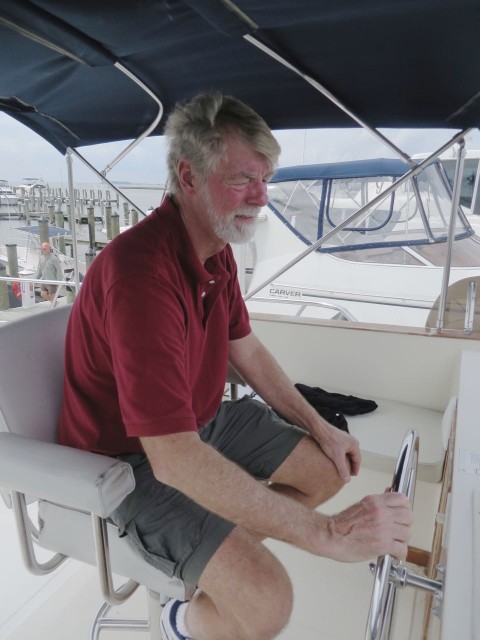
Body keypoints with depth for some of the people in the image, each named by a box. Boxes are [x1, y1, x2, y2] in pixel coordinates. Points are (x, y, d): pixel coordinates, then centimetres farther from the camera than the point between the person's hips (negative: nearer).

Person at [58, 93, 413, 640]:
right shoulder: (140, 271, -33)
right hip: (134, 458, -8)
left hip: (202, 420, 8)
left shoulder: (217, 250, -1)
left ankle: (224, 559, 19)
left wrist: (320, 427, 4)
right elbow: (175, 459, -36)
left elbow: (246, 350, 9)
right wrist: (329, 533, -31)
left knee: (329, 468, 6)